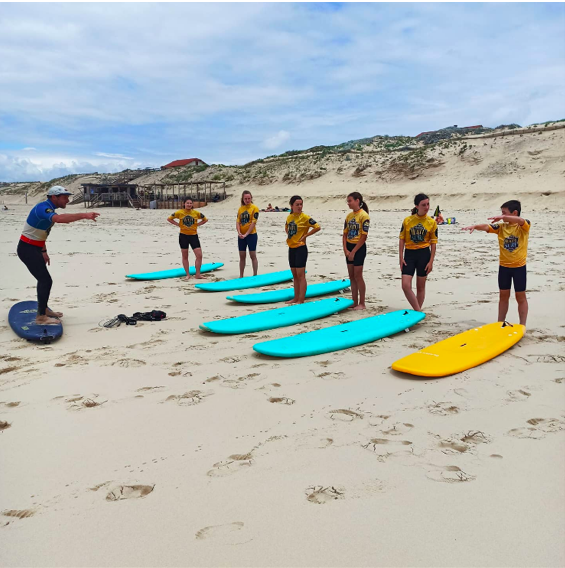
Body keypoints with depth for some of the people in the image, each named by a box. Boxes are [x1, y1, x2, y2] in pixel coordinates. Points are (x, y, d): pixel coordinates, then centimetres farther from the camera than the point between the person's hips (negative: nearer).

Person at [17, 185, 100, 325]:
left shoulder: (48, 208, 9)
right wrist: (84, 215, -49)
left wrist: (44, 252, 20)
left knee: (44, 279, 19)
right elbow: (60, 218, -45)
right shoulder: (42, 208, -23)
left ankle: (43, 309, 33)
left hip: (34, 248, 10)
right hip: (27, 249, -10)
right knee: (46, 280, -12)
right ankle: (41, 317, -5)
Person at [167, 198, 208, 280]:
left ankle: (198, 274, 3)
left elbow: (205, 219, 12)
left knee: (199, 255, -8)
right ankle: (188, 275, 15)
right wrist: (178, 224, -4)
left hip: (194, 236, 1)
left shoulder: (196, 213, -1)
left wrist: (197, 224, 0)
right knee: (185, 257, 6)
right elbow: (169, 219, 6)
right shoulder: (180, 212, -4)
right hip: (183, 236, -1)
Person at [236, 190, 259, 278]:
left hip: (251, 235, -5)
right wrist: (239, 233, -14)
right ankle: (241, 276, 17)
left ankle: (255, 275, 7)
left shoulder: (254, 208, -6)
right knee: (242, 256, 10)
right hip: (241, 236, 5)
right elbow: (237, 222, 3)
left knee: (253, 256, 0)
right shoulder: (240, 209, 9)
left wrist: (246, 234, -17)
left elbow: (253, 223, -12)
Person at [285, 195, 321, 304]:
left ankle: (301, 300, 0)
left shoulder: (305, 217, -11)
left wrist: (305, 236, -13)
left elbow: (317, 227, -18)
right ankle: (296, 298, 22)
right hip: (291, 248, 7)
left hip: (300, 248, -7)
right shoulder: (289, 217, 8)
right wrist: (289, 235, 10)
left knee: (300, 275, -5)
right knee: (295, 275, 13)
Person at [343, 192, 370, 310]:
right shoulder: (349, 216, 9)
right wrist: (345, 249, -3)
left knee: (358, 276, -3)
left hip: (359, 248, -7)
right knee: (351, 276, 11)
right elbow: (345, 234, 10)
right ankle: (354, 302, 19)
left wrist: (353, 252, -16)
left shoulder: (364, 215, -13)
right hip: (349, 248, 7)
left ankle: (362, 303, 7)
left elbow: (364, 237, -16)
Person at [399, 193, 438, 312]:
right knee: (405, 285, -10)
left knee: (420, 286, 7)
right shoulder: (407, 220, -1)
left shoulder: (431, 222, -1)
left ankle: (418, 311, 20)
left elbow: (433, 243, 1)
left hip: (424, 254, 0)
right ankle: (418, 312, 1)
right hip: (409, 254, 1)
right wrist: (401, 258, -2)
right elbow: (401, 239, 3)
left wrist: (431, 261, -4)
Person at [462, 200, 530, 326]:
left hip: (519, 267, -4)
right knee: (504, 296, 14)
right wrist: (474, 226, -35)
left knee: (520, 297, 7)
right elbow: (487, 227, -15)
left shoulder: (524, 226, -10)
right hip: (504, 266, 4)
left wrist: (502, 217, -44)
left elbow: (521, 221, -33)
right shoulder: (501, 226, 1)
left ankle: (522, 326, 16)